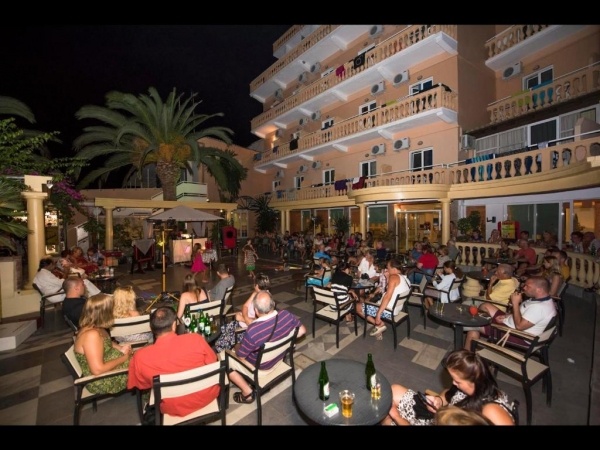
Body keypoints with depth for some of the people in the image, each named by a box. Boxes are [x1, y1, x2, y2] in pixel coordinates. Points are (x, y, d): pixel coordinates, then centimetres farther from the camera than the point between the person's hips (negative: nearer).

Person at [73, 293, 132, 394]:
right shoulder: (92, 335, -31)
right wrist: (124, 358, -19)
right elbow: (98, 370, -31)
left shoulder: (96, 327, -4)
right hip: (101, 381, -8)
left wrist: (120, 348, -1)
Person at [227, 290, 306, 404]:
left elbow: (240, 356, -20)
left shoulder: (252, 331, -38)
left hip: (260, 366, -5)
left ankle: (248, 392, 18)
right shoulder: (286, 315, -25)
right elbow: (302, 330, -7)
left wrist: (236, 348, 1)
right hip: (279, 358, 6)